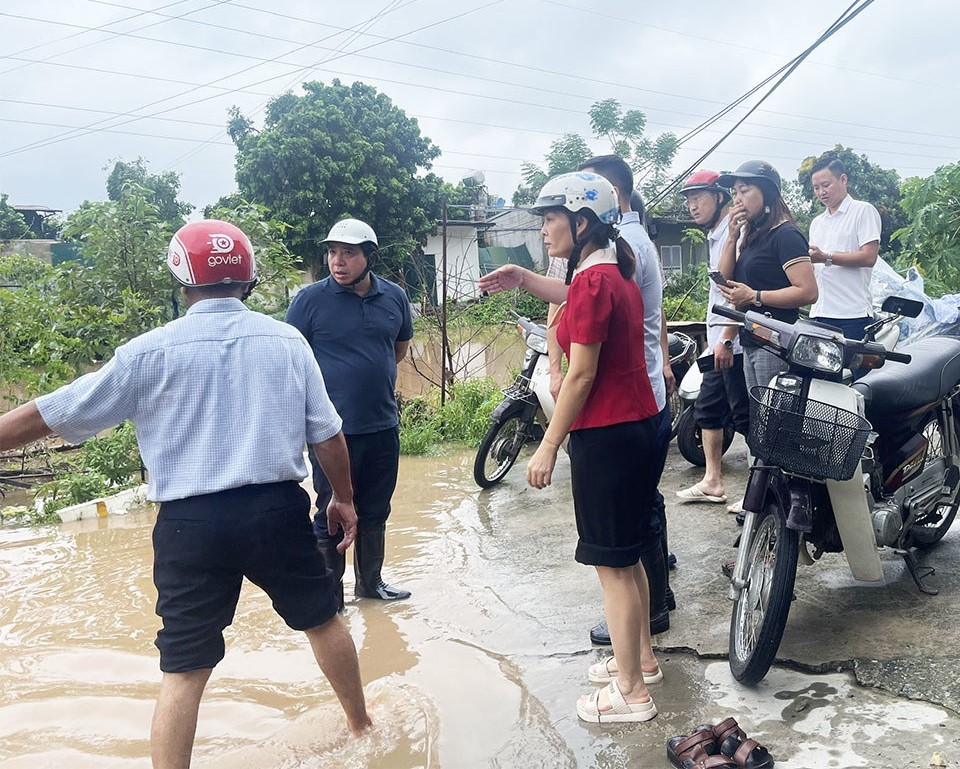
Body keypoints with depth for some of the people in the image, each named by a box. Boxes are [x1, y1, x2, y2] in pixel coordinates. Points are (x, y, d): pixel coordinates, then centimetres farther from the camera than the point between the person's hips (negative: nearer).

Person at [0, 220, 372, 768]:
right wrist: (344, 497, 19)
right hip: (277, 509, 2)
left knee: (184, 669, 6)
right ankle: (361, 722, 42)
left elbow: (49, 416, 1)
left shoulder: (150, 351, -4)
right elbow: (327, 434, 5)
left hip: (191, 522, -2)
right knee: (323, 619, 23)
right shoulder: (286, 340, 1)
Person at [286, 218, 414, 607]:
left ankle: (370, 582, 36)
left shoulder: (394, 296, 4)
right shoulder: (311, 299, -9)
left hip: (383, 425, 5)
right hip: (334, 429, -4)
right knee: (332, 516, 4)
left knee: (375, 512, 18)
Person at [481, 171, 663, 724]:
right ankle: (642, 658, 36)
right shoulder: (616, 273, 11)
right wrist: (522, 278, 25)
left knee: (613, 564, 1)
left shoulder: (593, 281, -17)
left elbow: (581, 376, -20)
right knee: (628, 556, 21)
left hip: (606, 435, -10)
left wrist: (548, 447, -15)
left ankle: (631, 693, 12)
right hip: (639, 425, 10)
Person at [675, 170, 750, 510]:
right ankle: (712, 482, 24)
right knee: (707, 409, 15)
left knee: (744, 416, -5)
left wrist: (725, 339, -24)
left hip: (734, 345, -11)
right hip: (719, 344, 11)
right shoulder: (715, 236, 18)